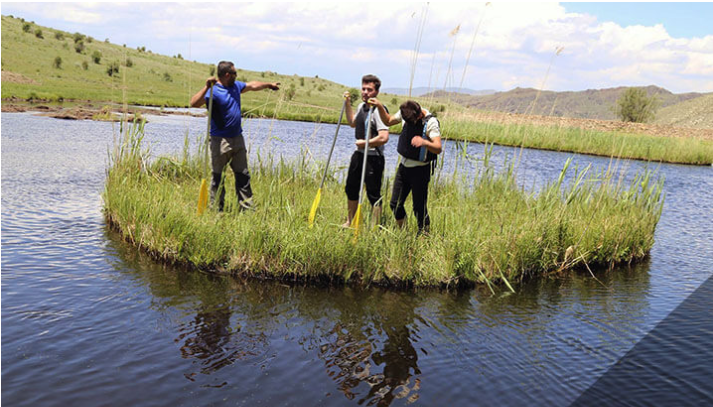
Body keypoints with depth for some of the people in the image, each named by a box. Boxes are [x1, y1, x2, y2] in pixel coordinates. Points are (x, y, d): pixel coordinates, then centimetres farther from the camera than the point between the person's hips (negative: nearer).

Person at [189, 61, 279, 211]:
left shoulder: (236, 86, 9)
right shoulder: (214, 91, -15)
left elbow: (252, 85, 28)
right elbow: (194, 103, -29)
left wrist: (269, 85, 40)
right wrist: (207, 87, -37)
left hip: (238, 138, 8)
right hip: (220, 141, -7)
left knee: (243, 176, 11)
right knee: (217, 177, 2)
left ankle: (247, 208, 18)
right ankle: (216, 209, 10)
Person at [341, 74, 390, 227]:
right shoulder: (361, 106, 8)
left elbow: (384, 137, -30)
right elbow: (352, 123, 29)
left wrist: (365, 143, -17)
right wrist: (348, 103, 20)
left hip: (373, 158, -9)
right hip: (359, 154, 9)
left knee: (373, 194, -3)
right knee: (351, 189, 19)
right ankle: (350, 222, 36)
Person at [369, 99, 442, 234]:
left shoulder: (431, 122, -21)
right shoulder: (404, 113, -2)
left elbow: (438, 148, -30)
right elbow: (388, 121, 17)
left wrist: (424, 142, -49)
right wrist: (380, 107, 2)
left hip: (420, 169, -6)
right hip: (404, 166, 7)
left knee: (420, 208, -4)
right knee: (395, 203, 11)